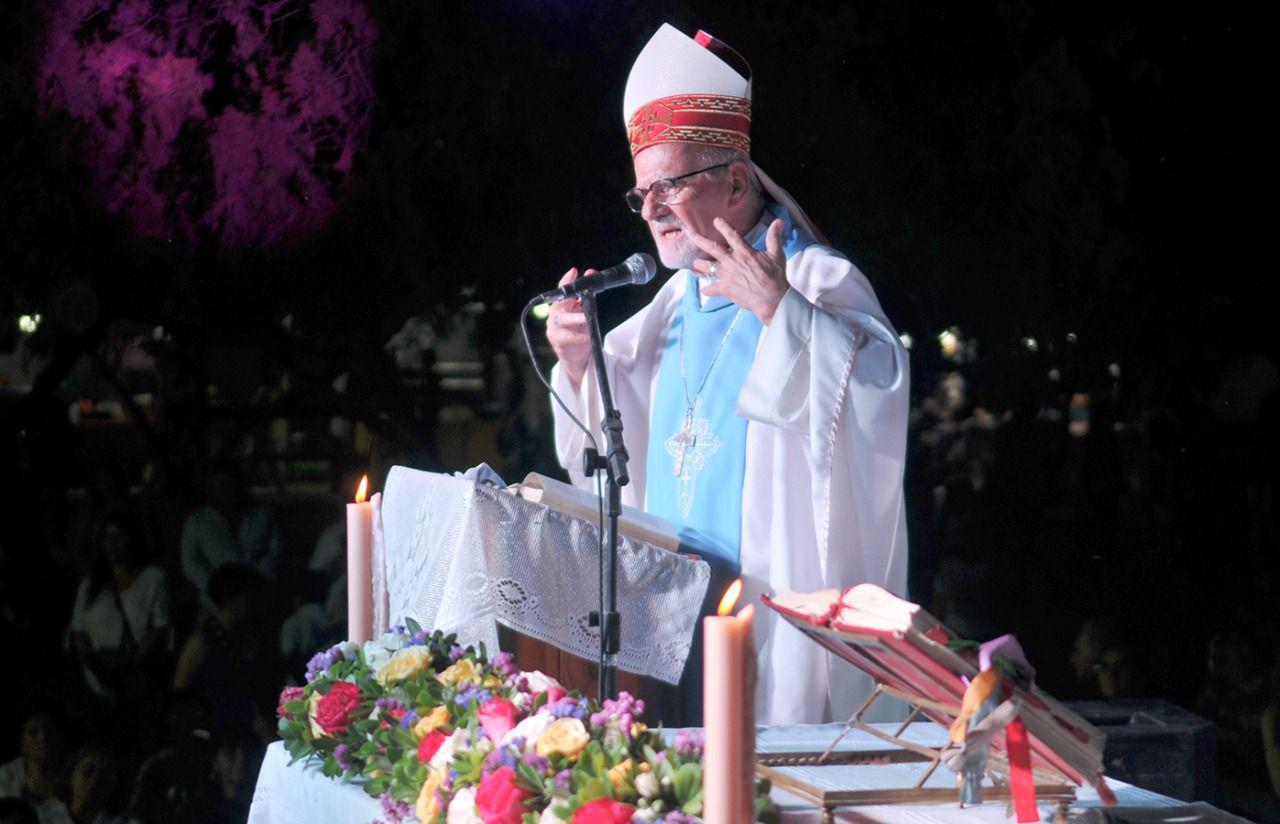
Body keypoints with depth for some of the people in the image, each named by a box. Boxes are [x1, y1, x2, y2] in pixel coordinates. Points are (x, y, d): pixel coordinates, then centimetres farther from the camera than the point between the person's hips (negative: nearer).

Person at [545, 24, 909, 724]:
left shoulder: (820, 282, -6)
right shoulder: (680, 298, 17)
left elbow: (876, 393, -24)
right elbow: (623, 425, 24)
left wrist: (779, 311, -32)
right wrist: (580, 364, 4)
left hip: (777, 609, -7)